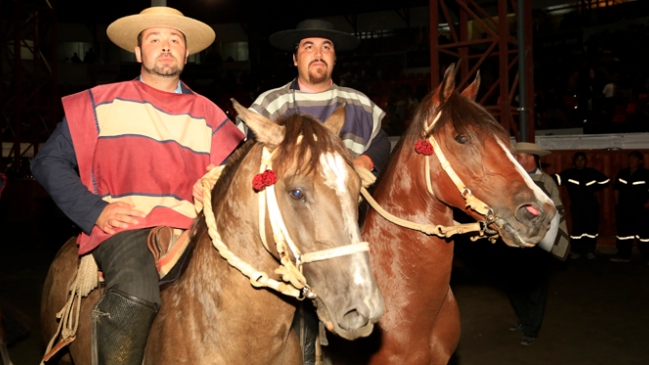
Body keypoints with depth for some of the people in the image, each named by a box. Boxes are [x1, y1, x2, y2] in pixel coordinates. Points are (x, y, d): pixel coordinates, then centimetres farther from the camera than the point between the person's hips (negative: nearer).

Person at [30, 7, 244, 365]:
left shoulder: (209, 116, 17)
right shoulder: (100, 103, 11)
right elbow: (49, 161, 8)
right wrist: (94, 211, -6)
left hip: (189, 227, 3)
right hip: (122, 225, -2)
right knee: (135, 296, -34)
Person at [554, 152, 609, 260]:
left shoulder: (593, 173, 3)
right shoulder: (569, 173, -4)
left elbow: (606, 181, 12)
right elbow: (556, 178, -17)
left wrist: (593, 189, 2)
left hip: (592, 206, 1)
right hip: (576, 206, -1)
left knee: (592, 228, 4)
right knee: (577, 228, -1)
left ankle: (590, 250, 17)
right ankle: (576, 251, 13)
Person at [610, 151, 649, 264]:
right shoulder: (622, 173, 8)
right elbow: (617, 188, 14)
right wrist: (617, 203, 8)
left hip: (640, 209, -5)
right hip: (623, 208, 5)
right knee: (623, 231, 9)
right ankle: (624, 255, 18)